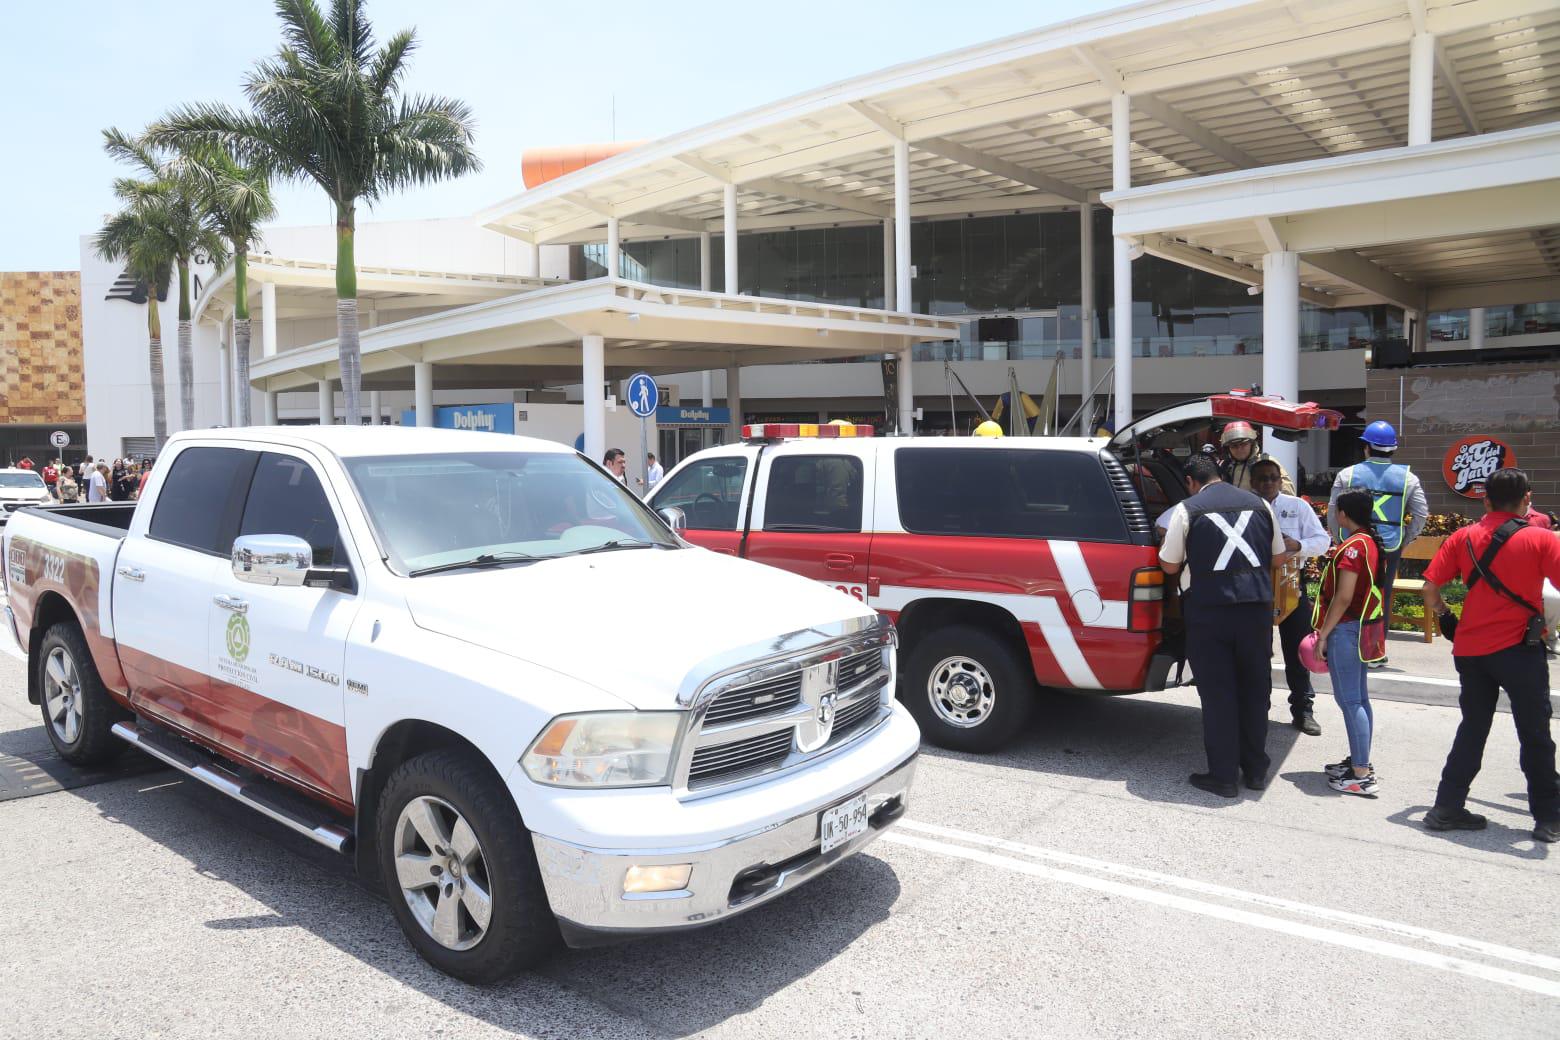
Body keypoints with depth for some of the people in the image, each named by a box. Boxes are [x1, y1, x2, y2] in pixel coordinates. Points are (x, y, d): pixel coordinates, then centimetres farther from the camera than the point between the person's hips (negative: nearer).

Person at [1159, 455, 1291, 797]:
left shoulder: (1187, 510, -4)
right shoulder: (1259, 504, 9)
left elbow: (1169, 566, 1)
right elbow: (1279, 557, 18)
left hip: (1208, 609, -4)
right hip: (1256, 606, 4)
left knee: (1217, 692, 4)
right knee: (1255, 687, 15)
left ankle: (1223, 776, 9)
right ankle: (1256, 770, 25)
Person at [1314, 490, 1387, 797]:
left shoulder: (1353, 546, -17)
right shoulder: (1373, 543, 11)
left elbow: (1343, 598, -20)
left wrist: (1323, 634, -15)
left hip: (1345, 630, -10)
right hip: (1362, 627, 10)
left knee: (1349, 701, -8)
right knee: (1359, 698, 17)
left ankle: (1361, 776, -6)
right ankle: (1360, 761, 27)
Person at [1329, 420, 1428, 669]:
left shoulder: (1347, 474, -2)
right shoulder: (1408, 478, 1)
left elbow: (1333, 511, 0)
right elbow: (1421, 514, 1)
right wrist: (1405, 541, 11)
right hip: (1390, 547, 1)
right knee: (1382, 597, 11)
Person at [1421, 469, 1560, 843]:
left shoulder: (1463, 538, 2)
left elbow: (1430, 586, -1)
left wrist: (1440, 611, 17)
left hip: (1470, 647, 3)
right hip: (1518, 647, -3)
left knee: (1472, 728, 13)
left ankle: (1448, 808, 13)